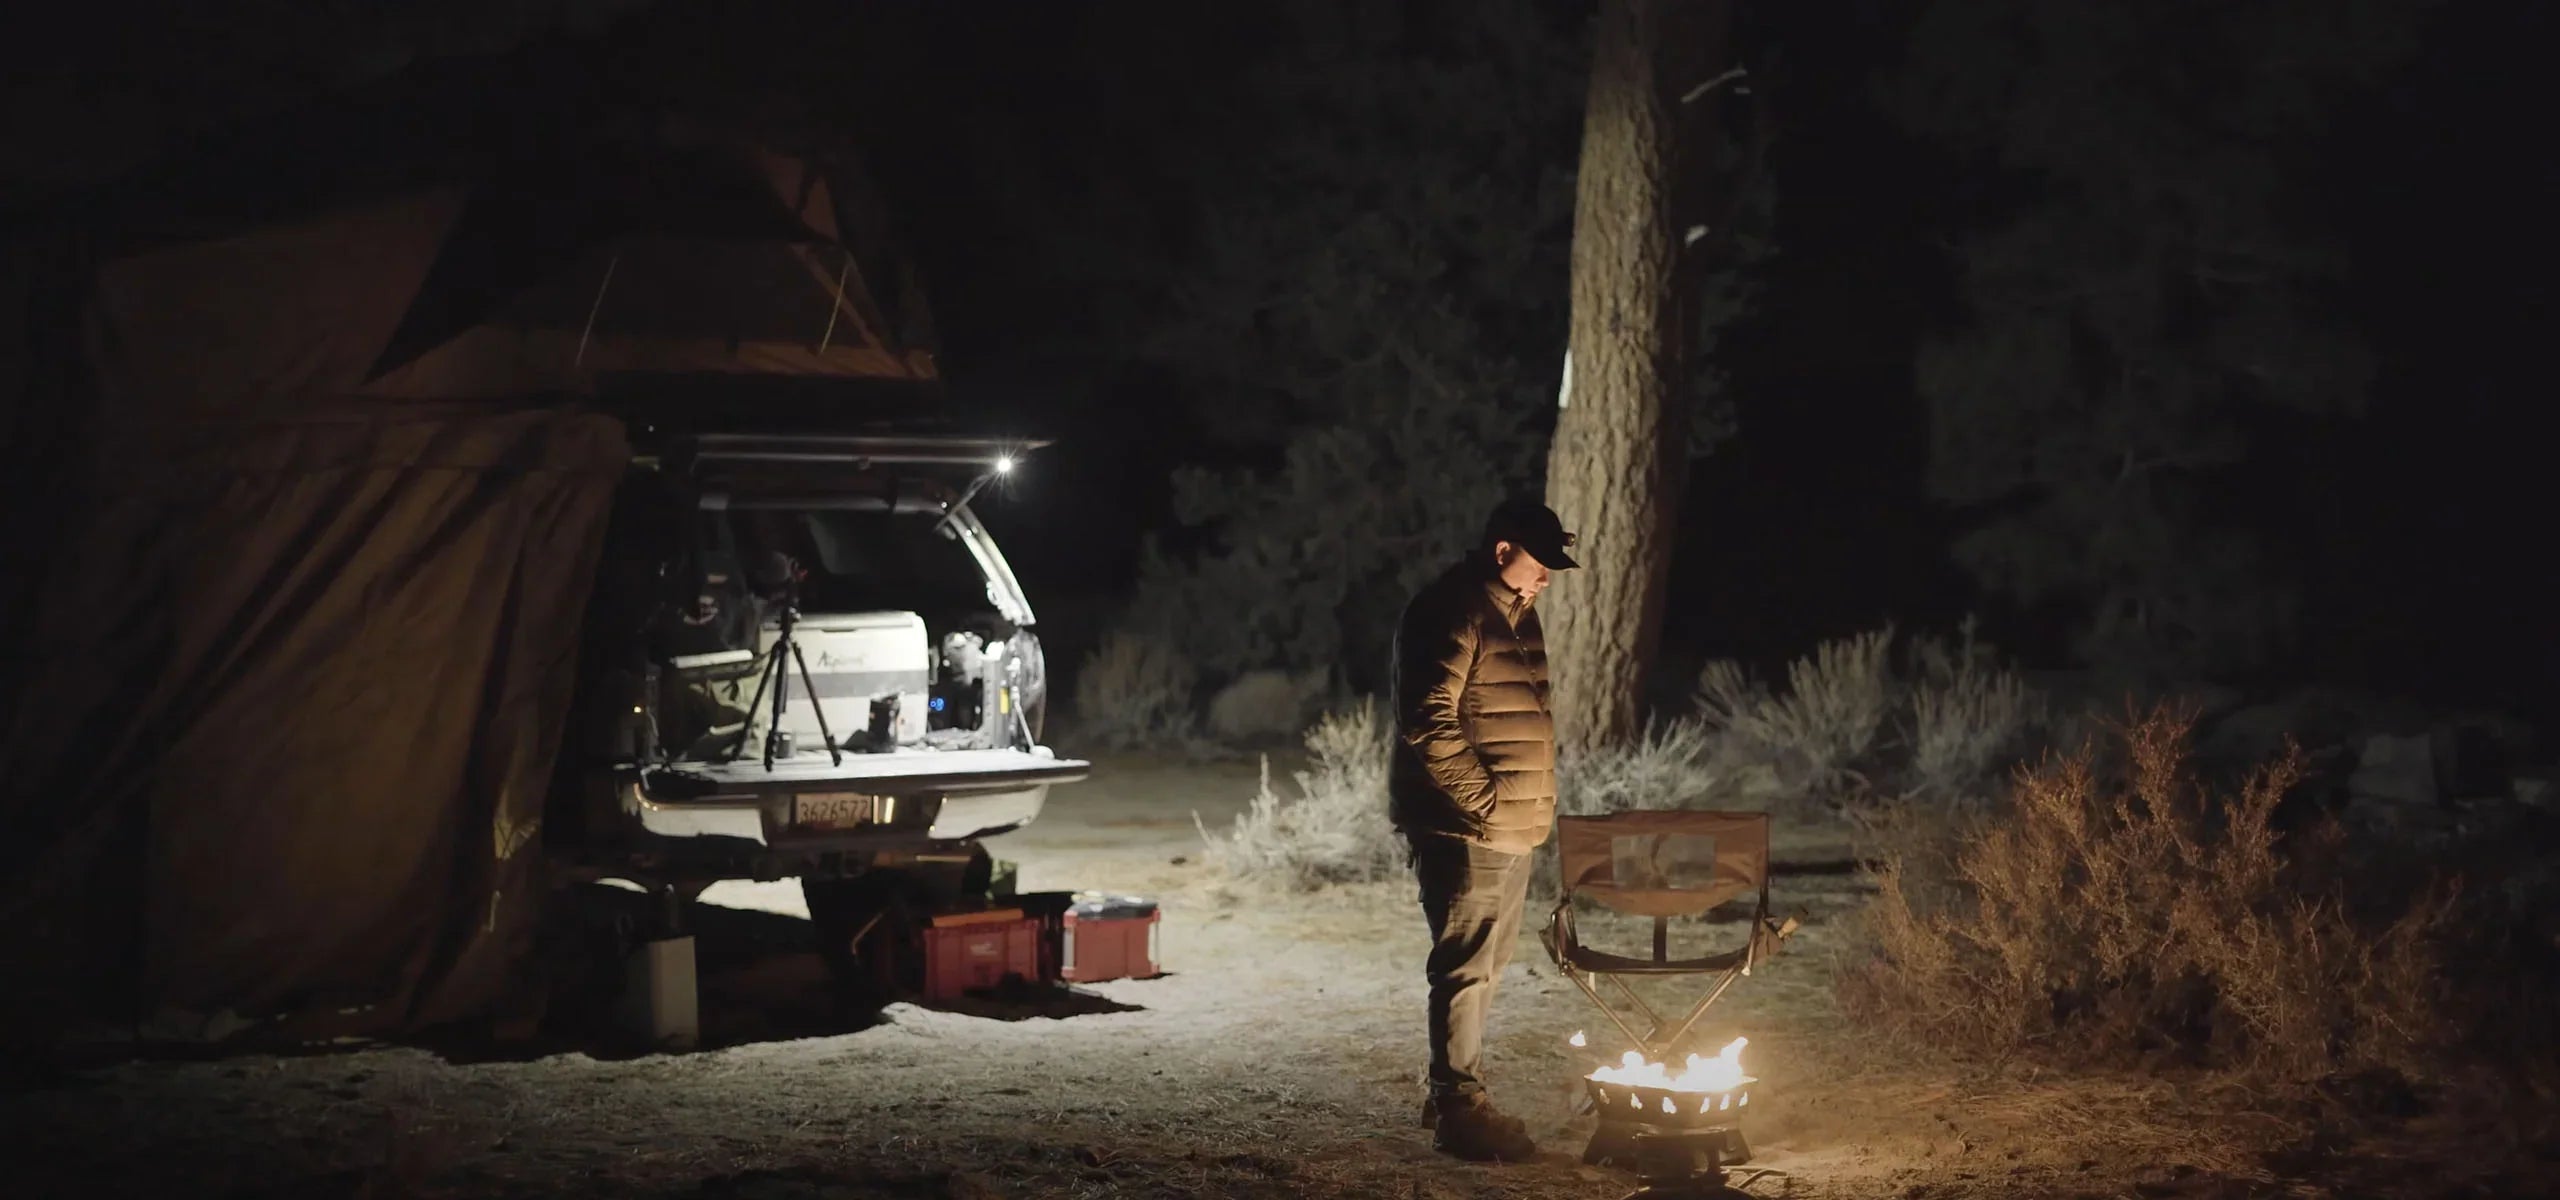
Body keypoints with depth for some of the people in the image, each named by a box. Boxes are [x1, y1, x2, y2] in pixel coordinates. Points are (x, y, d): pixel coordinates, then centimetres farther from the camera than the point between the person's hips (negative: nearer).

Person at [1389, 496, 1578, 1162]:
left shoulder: (1513, 610, 16)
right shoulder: (1451, 613, -15)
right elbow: (1428, 724, -22)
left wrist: (1531, 806, 17)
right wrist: (1485, 800, -20)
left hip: (1510, 828, 10)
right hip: (1462, 827, -10)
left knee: (1483, 963, 15)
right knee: (1465, 965, -6)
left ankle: (1455, 1093, 25)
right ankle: (1459, 1108, 0)